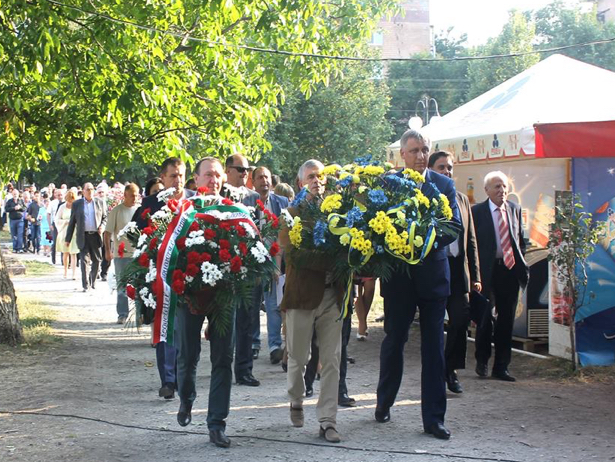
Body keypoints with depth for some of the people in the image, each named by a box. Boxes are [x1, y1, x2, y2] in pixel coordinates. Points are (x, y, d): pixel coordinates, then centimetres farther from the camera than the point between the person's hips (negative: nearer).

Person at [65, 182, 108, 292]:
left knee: (97, 260, 7)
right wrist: (68, 239, 6)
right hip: (83, 237, -1)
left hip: (96, 235, 1)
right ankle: (86, 285, -4)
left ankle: (93, 281, 25)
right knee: (84, 260, -6)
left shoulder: (100, 202, 8)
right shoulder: (77, 204, 6)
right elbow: (72, 222, 9)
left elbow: (105, 217, 14)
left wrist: (102, 226, -8)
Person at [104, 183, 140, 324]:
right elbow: (108, 232, -1)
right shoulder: (116, 211, 0)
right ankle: (122, 314, 12)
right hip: (121, 254, -1)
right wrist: (107, 250, -10)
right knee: (122, 286, 5)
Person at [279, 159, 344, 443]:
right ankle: (296, 402, 35)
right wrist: (331, 263, -22)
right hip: (302, 294, -3)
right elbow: (294, 254, -15)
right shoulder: (292, 214, -2)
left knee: (332, 361, 2)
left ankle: (327, 421, 7)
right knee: (299, 358, 9)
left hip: (332, 294, 3)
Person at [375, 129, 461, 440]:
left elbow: (455, 225, -2)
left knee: (434, 347, 3)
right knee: (393, 341, 12)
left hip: (432, 272, 1)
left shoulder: (443, 185, 4)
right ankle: (384, 402, 32)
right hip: (398, 273, -1)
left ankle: (434, 418, 8)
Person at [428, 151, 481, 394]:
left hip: (459, 269, 4)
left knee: (461, 320, -1)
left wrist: (475, 275, 11)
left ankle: (451, 370, 15)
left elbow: (471, 239, 16)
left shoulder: (462, 199, 15)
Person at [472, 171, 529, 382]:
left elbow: (520, 239, 16)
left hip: (510, 270, 4)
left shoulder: (515, 209, 10)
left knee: (506, 319, 7)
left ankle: (501, 366, 16)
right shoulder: (477, 211, -4)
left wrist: (521, 265, 5)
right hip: (487, 270, -4)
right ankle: (482, 361, 22)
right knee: (485, 317, 0)